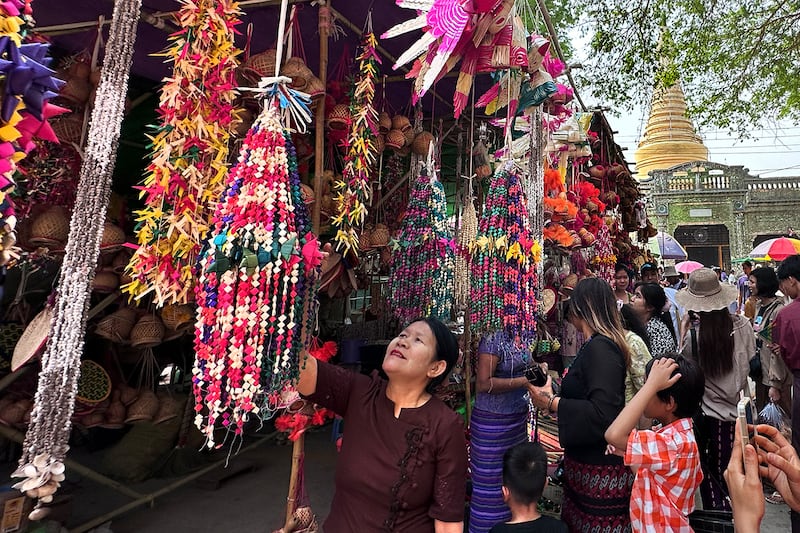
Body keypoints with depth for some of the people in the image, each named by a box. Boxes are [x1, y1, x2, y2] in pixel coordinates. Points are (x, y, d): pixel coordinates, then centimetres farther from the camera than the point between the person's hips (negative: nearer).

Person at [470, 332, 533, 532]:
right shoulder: (493, 337, -21)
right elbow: (484, 384, -25)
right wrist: (524, 381, -22)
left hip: (517, 419, 8)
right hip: (493, 423, -8)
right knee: (492, 482, 6)